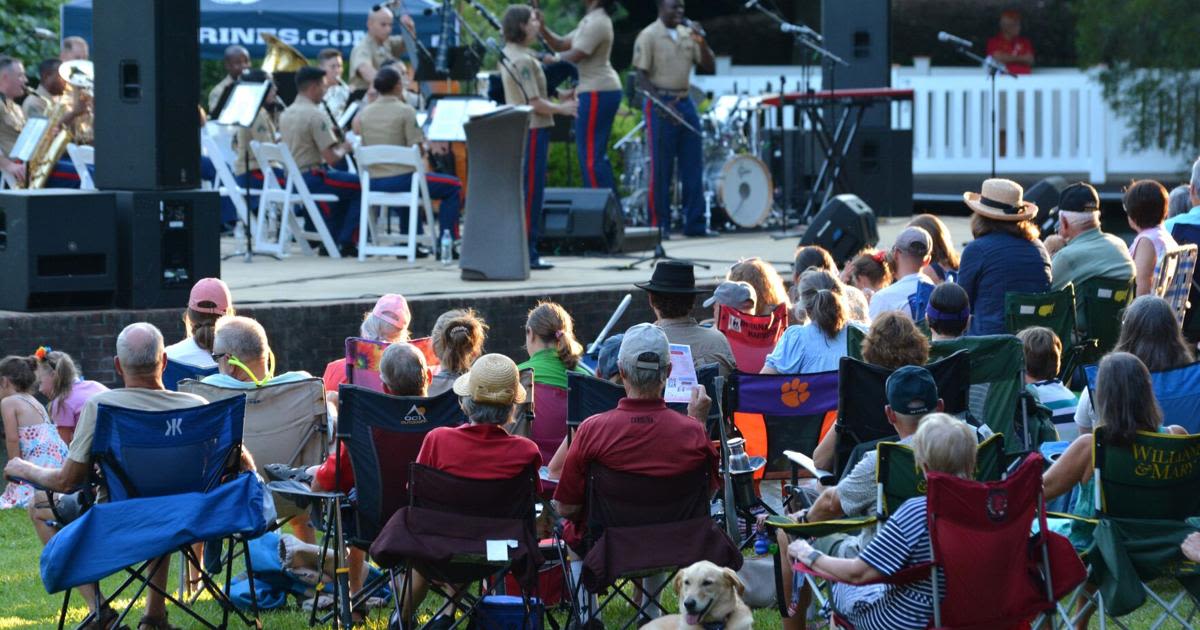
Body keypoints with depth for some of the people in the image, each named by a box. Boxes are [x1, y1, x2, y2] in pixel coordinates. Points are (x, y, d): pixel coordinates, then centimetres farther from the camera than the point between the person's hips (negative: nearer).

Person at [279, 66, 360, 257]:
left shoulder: (285, 115, 9)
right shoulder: (316, 115, -18)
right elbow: (331, 158, -21)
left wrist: (333, 139, 17)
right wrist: (344, 149, 0)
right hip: (312, 178, -9)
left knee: (342, 183, 29)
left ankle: (330, 241, 23)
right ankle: (346, 242, 3)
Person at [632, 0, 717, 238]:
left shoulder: (687, 34, 12)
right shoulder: (649, 36, -6)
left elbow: (710, 67, 11)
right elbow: (642, 78, -10)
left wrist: (702, 43, -6)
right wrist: (662, 104, -21)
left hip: (685, 102, 6)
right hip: (660, 105, -6)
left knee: (693, 167, 5)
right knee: (661, 169, -3)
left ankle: (695, 224, 10)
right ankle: (659, 225, 2)